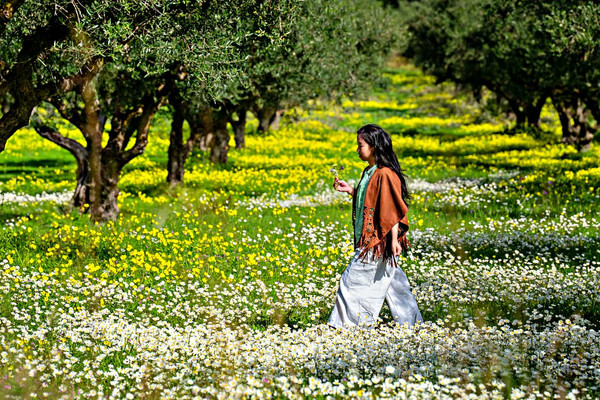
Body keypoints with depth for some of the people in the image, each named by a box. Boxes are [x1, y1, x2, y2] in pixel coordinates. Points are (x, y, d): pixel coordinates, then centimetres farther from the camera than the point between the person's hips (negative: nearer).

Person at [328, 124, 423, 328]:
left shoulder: (385, 174, -17)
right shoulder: (369, 172, 12)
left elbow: (392, 211, -18)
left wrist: (394, 240, -19)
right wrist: (349, 190, 11)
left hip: (378, 240, -10)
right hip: (369, 240, 10)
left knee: (352, 280, -5)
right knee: (392, 282, 15)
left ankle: (346, 324, 2)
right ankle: (411, 320, 23)